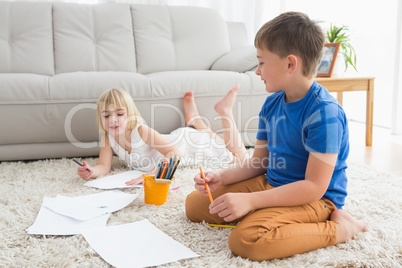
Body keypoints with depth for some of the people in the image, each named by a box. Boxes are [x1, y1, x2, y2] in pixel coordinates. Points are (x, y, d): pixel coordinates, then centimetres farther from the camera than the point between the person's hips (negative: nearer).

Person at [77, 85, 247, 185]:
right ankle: (191, 112, 43)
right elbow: (104, 166, -22)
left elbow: (174, 153, -45)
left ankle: (225, 110, 17)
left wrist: (151, 173, -59)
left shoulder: (141, 131, -38)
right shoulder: (107, 136, -21)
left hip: (187, 142, -5)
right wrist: (92, 172, -45)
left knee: (238, 155, 7)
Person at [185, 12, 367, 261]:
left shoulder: (324, 113, -23)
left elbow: (314, 187, -25)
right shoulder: (272, 103, 4)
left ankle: (338, 228, -11)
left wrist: (251, 200, -28)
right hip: (270, 184, 9)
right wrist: (222, 177, -5)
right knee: (194, 204, 7)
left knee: (246, 240, -34)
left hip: (314, 199, -8)